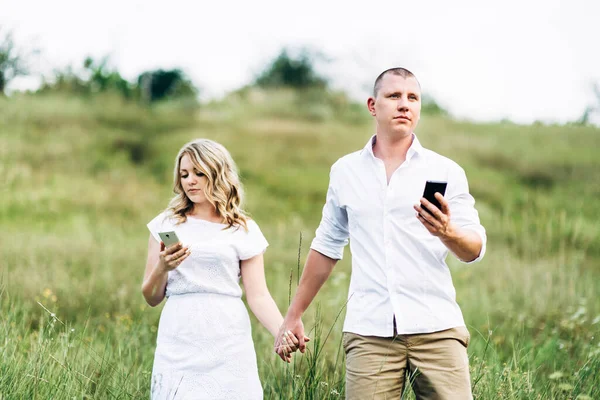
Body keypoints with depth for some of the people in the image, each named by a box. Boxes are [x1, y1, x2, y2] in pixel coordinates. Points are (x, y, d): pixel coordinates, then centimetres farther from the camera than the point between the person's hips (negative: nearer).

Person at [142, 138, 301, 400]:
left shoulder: (244, 230, 7)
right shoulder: (166, 224, 11)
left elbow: (259, 297, 1)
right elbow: (151, 297, 11)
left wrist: (283, 333, -16)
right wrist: (162, 267, -9)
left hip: (227, 345, -1)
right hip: (178, 346, 1)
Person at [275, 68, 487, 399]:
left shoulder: (445, 172, 5)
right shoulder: (345, 172, 12)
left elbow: (474, 251, 1)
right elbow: (326, 247, 20)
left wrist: (447, 233, -22)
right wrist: (293, 316, 21)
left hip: (436, 329, -1)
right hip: (369, 332, 1)